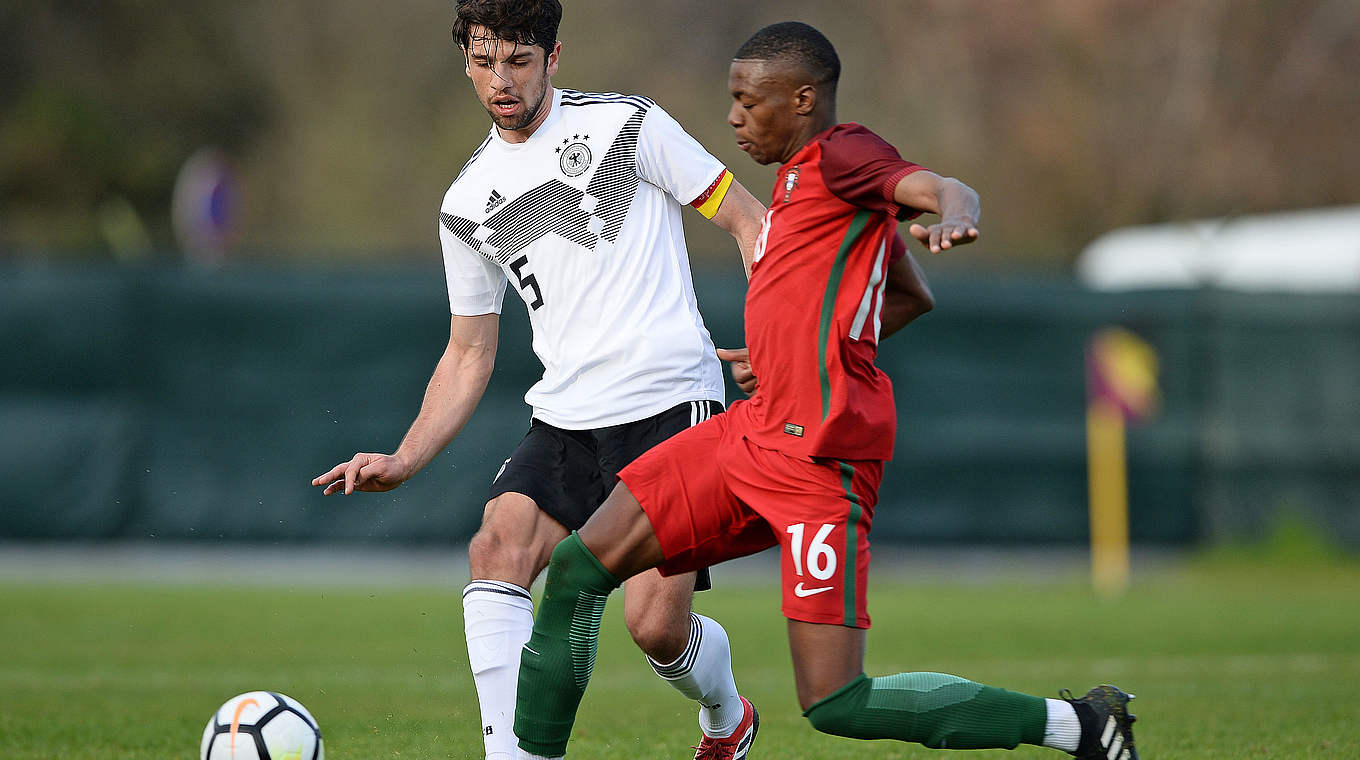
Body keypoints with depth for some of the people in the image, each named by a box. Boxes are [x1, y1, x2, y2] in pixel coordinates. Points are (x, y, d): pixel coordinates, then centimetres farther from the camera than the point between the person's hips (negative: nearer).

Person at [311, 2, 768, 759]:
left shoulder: (626, 124, 0)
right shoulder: (468, 203, 14)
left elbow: (748, 220, 3)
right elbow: (469, 356, 19)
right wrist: (403, 460, 6)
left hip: (672, 406, -5)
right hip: (565, 420, 5)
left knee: (655, 624, -11)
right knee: (496, 550, -21)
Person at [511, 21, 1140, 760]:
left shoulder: (842, 153, -7)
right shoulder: (804, 175, 21)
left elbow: (950, 190, -26)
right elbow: (911, 297, 32)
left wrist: (953, 218, -49)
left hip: (817, 456, -10)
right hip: (755, 428, 10)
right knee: (577, 567, 5)